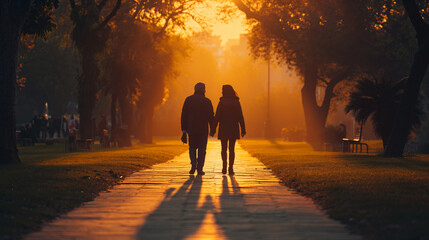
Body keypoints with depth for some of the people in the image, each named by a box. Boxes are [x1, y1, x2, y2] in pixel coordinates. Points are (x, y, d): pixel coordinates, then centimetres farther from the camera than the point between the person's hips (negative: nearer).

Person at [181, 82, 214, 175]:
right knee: (202, 148, 5)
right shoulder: (207, 101, -2)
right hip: (203, 129, -1)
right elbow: (211, 116, -1)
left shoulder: (188, 100, 3)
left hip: (191, 129, 1)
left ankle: (193, 164, -7)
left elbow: (184, 115, 3)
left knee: (192, 148, 13)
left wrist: (184, 129, 7)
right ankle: (200, 169, 2)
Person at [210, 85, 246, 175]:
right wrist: (243, 130, 5)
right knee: (232, 149, 8)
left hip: (223, 129, -2)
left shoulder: (221, 103, -7)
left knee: (224, 149, 10)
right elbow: (240, 118, 0)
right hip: (234, 130, 2)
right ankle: (230, 168, 3)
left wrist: (213, 130, -4)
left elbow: (217, 118, -7)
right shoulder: (237, 103, 0)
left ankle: (224, 166, -3)